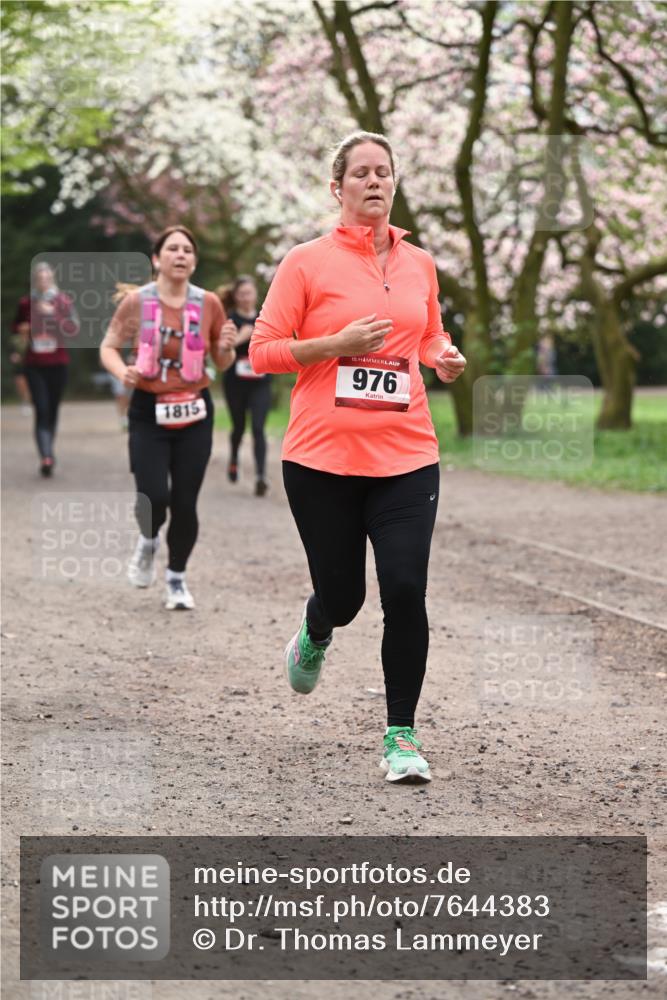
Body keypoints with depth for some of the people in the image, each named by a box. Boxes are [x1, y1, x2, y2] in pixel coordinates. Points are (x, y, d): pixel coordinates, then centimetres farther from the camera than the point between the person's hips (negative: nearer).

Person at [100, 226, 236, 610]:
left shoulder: (208, 303, 0)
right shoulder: (137, 302, -5)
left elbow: (223, 363, 10)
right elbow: (108, 348, 4)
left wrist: (227, 348, -13)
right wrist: (123, 372, -16)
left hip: (194, 413, 2)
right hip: (149, 412, -1)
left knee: (185, 503, 2)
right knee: (155, 497, -15)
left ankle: (177, 579, 24)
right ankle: (149, 541, 22)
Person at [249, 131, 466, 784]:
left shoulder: (418, 264, 10)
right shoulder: (306, 263, -2)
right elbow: (262, 352, -1)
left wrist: (444, 358, 3)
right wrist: (336, 344, -14)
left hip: (405, 454, 2)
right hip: (322, 458, -2)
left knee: (405, 590, -10)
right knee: (341, 595, 6)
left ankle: (401, 735, 4)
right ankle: (315, 632, 46)